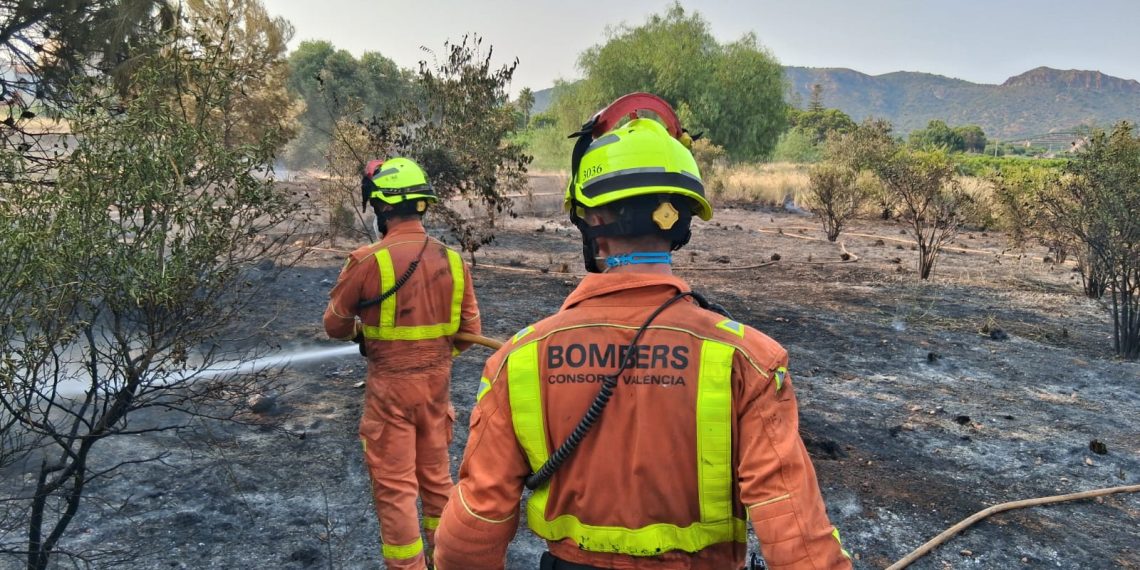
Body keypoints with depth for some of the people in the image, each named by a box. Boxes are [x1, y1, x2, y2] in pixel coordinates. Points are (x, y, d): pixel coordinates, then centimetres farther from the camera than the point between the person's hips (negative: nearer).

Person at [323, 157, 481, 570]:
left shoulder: (368, 260, -17)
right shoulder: (452, 260, -5)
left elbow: (335, 326, -3)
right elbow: (468, 330, 2)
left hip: (390, 386, -5)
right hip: (436, 382, 5)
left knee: (394, 485, 8)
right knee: (436, 474, 20)